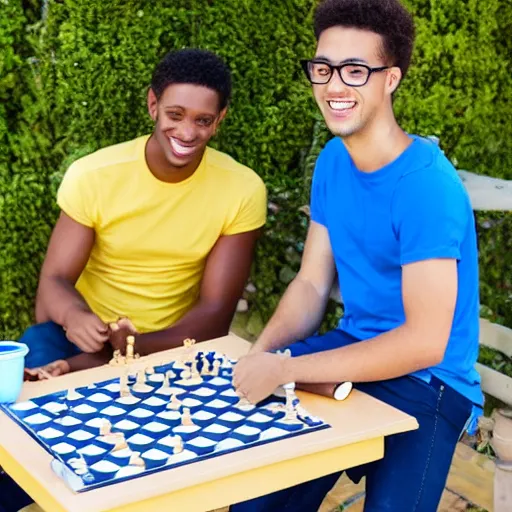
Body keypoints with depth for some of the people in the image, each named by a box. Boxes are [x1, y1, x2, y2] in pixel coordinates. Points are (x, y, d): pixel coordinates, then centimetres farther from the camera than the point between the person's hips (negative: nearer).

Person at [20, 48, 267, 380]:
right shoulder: (91, 176, -11)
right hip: (85, 334, -2)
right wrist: (74, 316, -36)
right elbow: (55, 280, -9)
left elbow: (215, 314, -13)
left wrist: (105, 361, -29)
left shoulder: (242, 191, -12)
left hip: (170, 346, 2)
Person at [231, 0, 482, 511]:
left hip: (425, 381, -6)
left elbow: (425, 343, -24)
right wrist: (260, 353, -13)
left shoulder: (427, 185, -22)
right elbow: (311, 283, 7)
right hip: (354, 352, 6)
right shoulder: (333, 161, 3)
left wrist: (284, 370, -25)